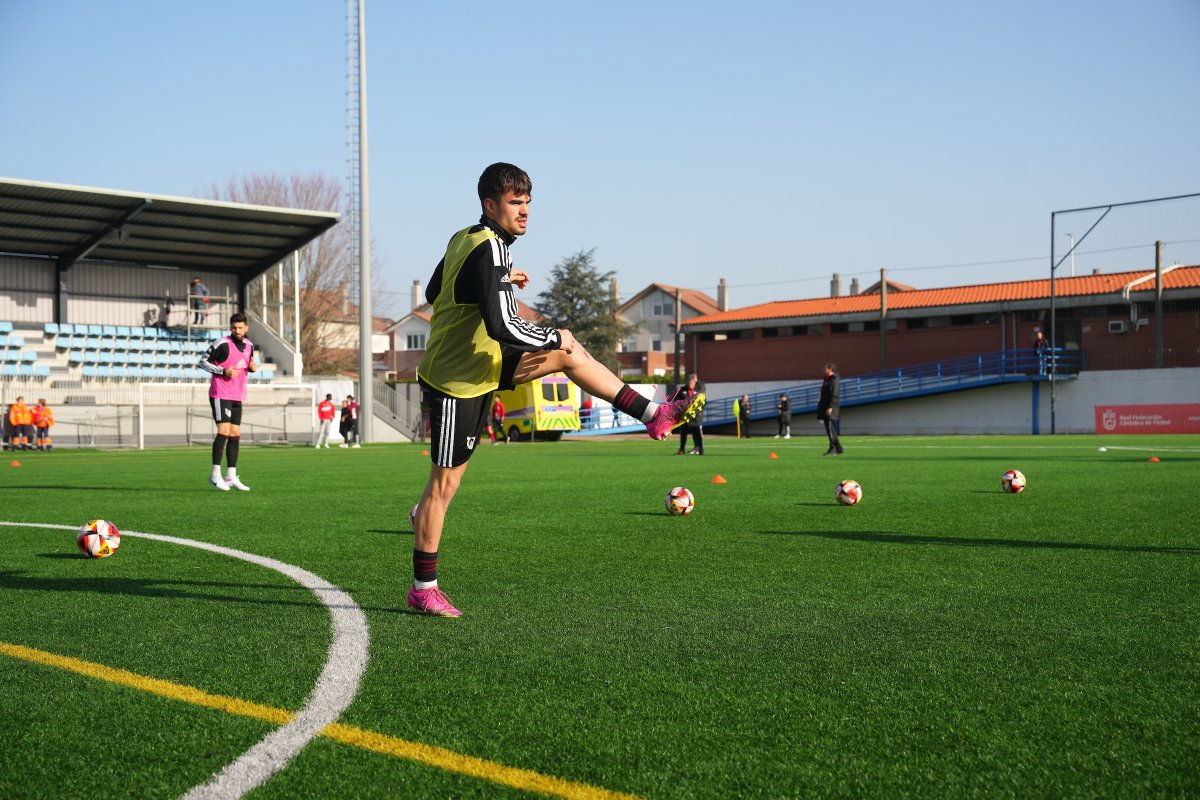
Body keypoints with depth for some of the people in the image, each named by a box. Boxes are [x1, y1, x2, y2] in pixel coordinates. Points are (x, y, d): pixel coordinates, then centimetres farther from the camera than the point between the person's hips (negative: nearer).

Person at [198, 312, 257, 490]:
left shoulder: (249, 345, 9)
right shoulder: (222, 344, -11)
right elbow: (202, 362, -8)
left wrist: (252, 368, 1)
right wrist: (224, 371, -18)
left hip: (237, 396, 7)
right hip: (220, 394, -7)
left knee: (235, 435, 5)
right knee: (224, 431, -13)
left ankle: (231, 477, 9)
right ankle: (215, 475, -6)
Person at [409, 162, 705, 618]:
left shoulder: (464, 240, 4)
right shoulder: (488, 251, -24)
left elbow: (432, 294, 18)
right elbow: (502, 328, -33)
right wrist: (554, 338, -16)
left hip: (480, 362, 10)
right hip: (456, 379, -10)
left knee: (569, 354, 9)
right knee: (446, 482, -2)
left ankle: (652, 415, 15)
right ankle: (423, 589, 9)